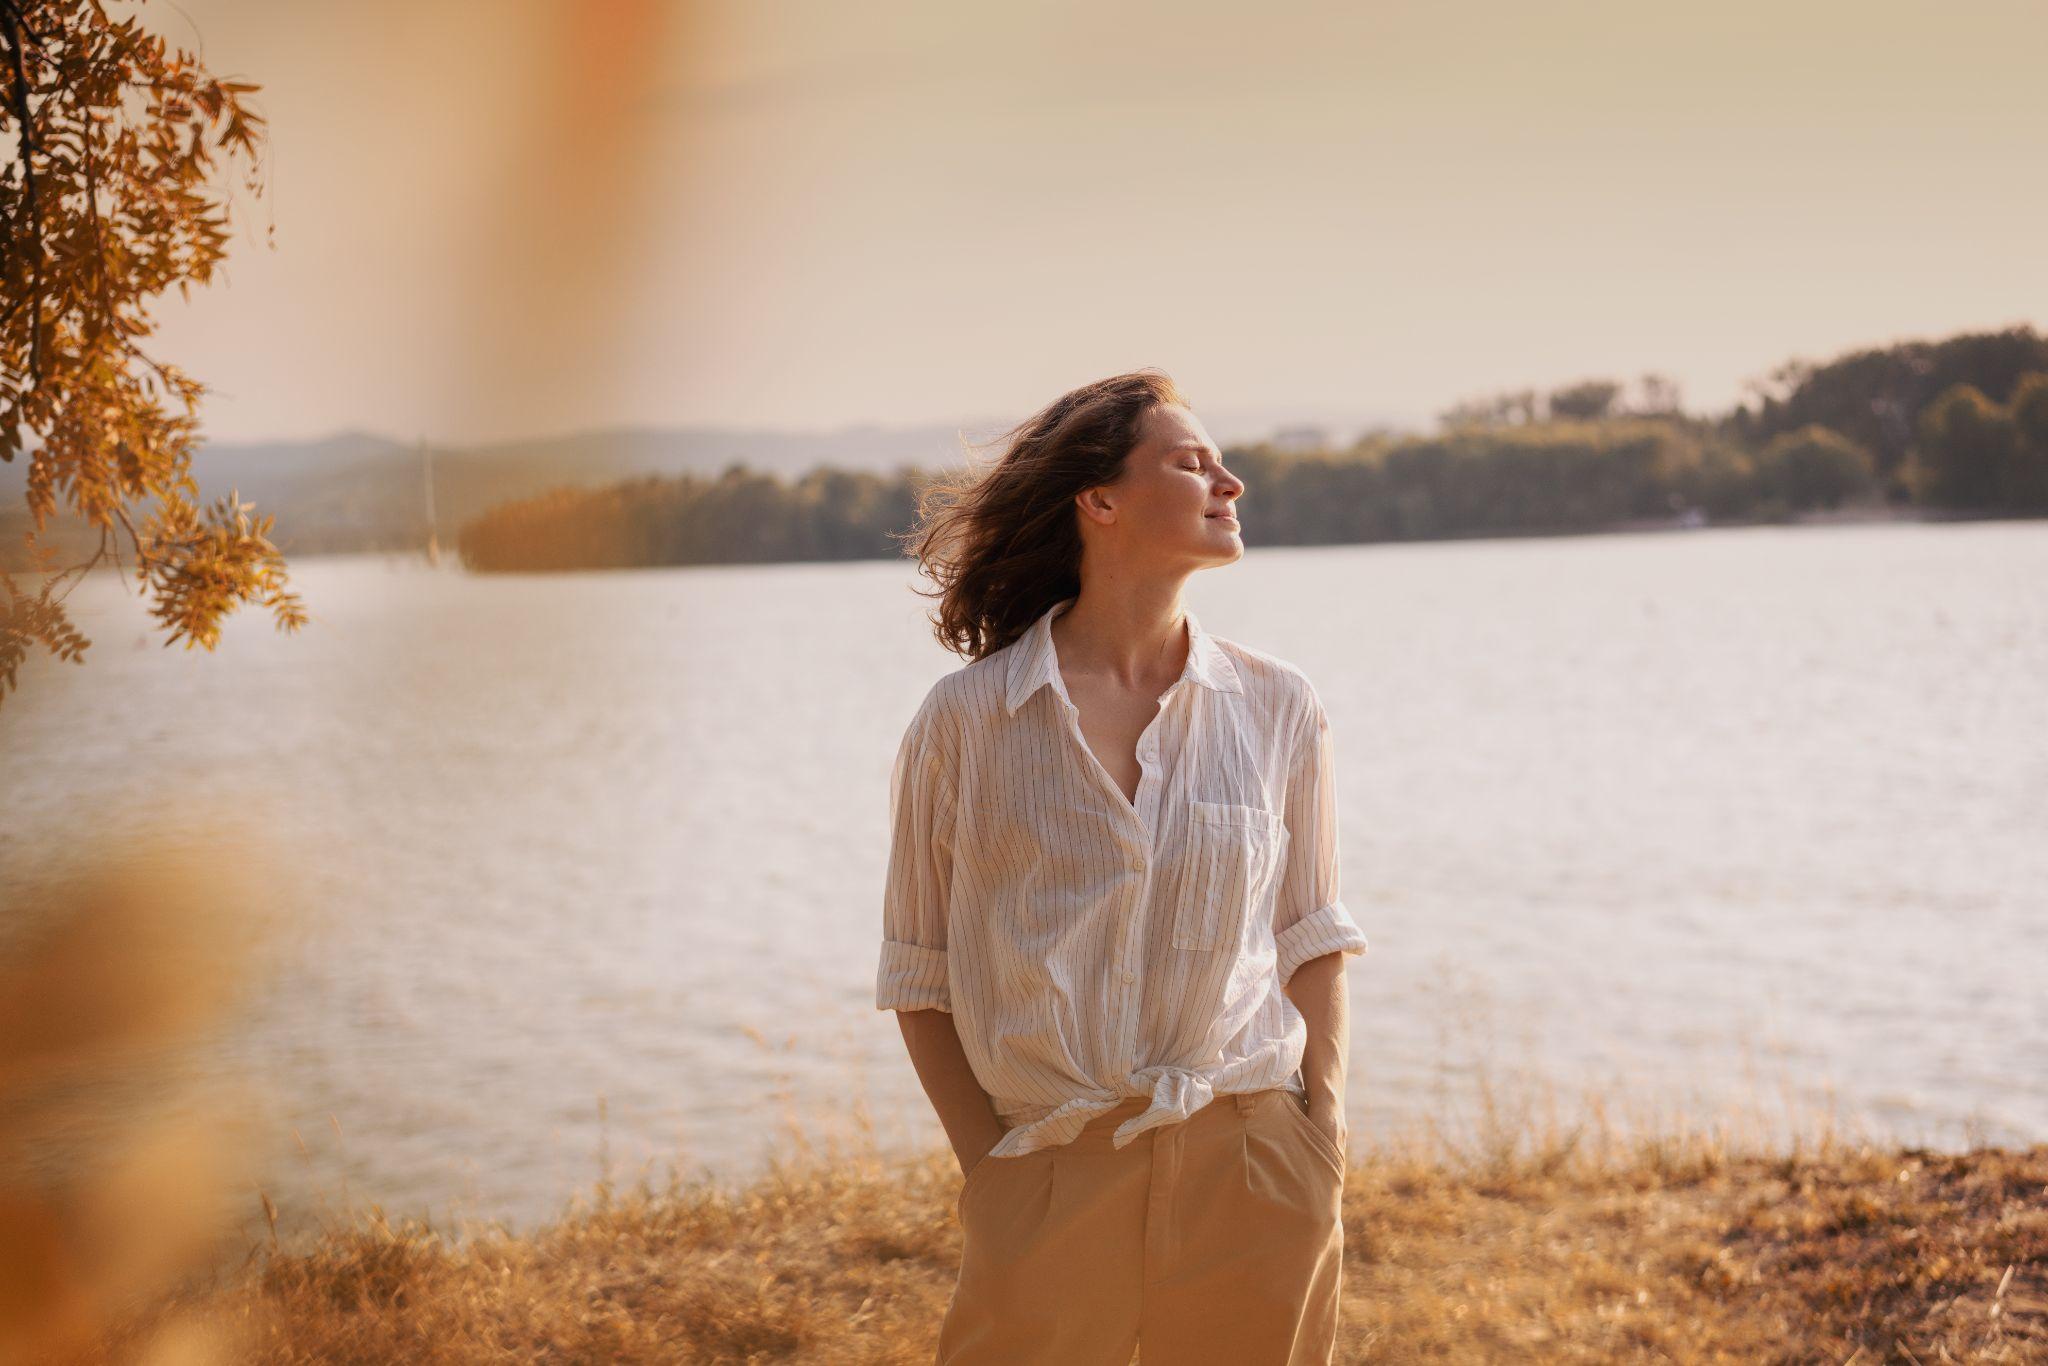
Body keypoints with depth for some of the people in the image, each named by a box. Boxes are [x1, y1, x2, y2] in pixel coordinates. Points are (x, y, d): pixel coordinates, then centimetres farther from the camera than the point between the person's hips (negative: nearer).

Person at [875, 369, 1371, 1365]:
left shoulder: (1277, 710, 4)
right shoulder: (966, 719, -2)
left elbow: (1310, 936, 11)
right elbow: (919, 973, 4)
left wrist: (1323, 1134, 1)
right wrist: (985, 1161, -4)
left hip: (1250, 1168, 2)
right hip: (1048, 1182, -2)